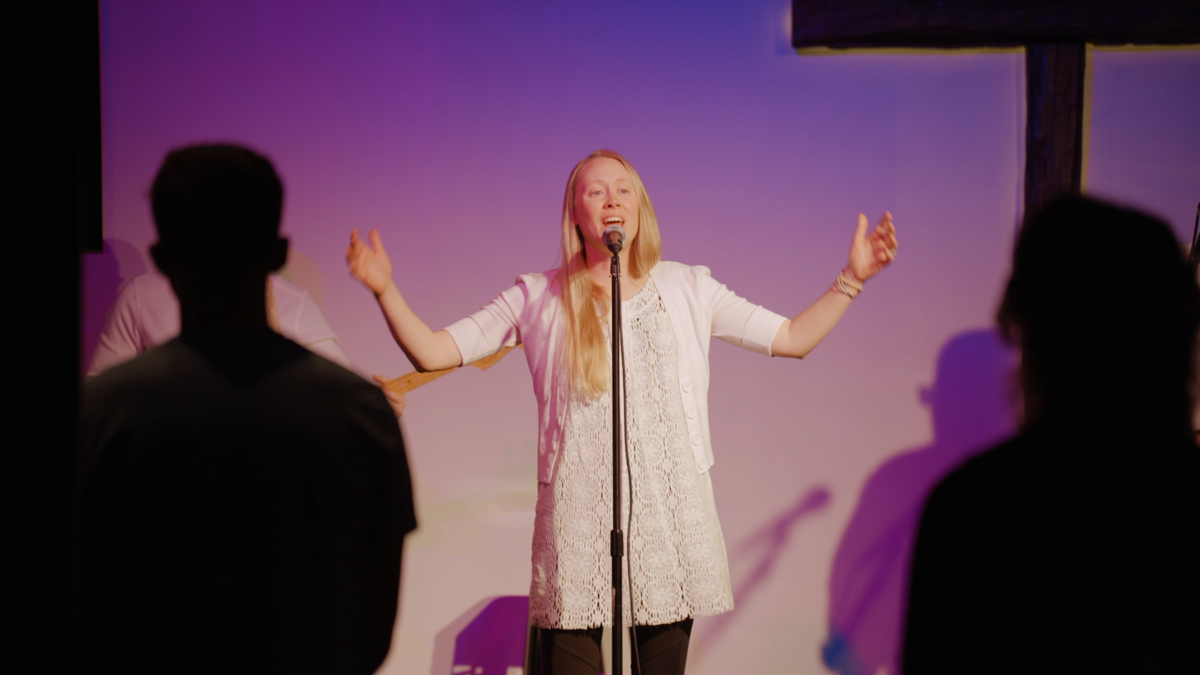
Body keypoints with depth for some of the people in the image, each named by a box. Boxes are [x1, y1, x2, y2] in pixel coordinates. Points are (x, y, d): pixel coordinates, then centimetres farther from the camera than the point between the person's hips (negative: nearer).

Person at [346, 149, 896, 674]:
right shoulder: (538, 299, 8)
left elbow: (792, 339, 15)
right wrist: (385, 290, -8)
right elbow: (430, 353, 5)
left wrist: (851, 278, 7)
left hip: (670, 511, 1)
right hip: (577, 514, -1)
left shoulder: (686, 288, 12)